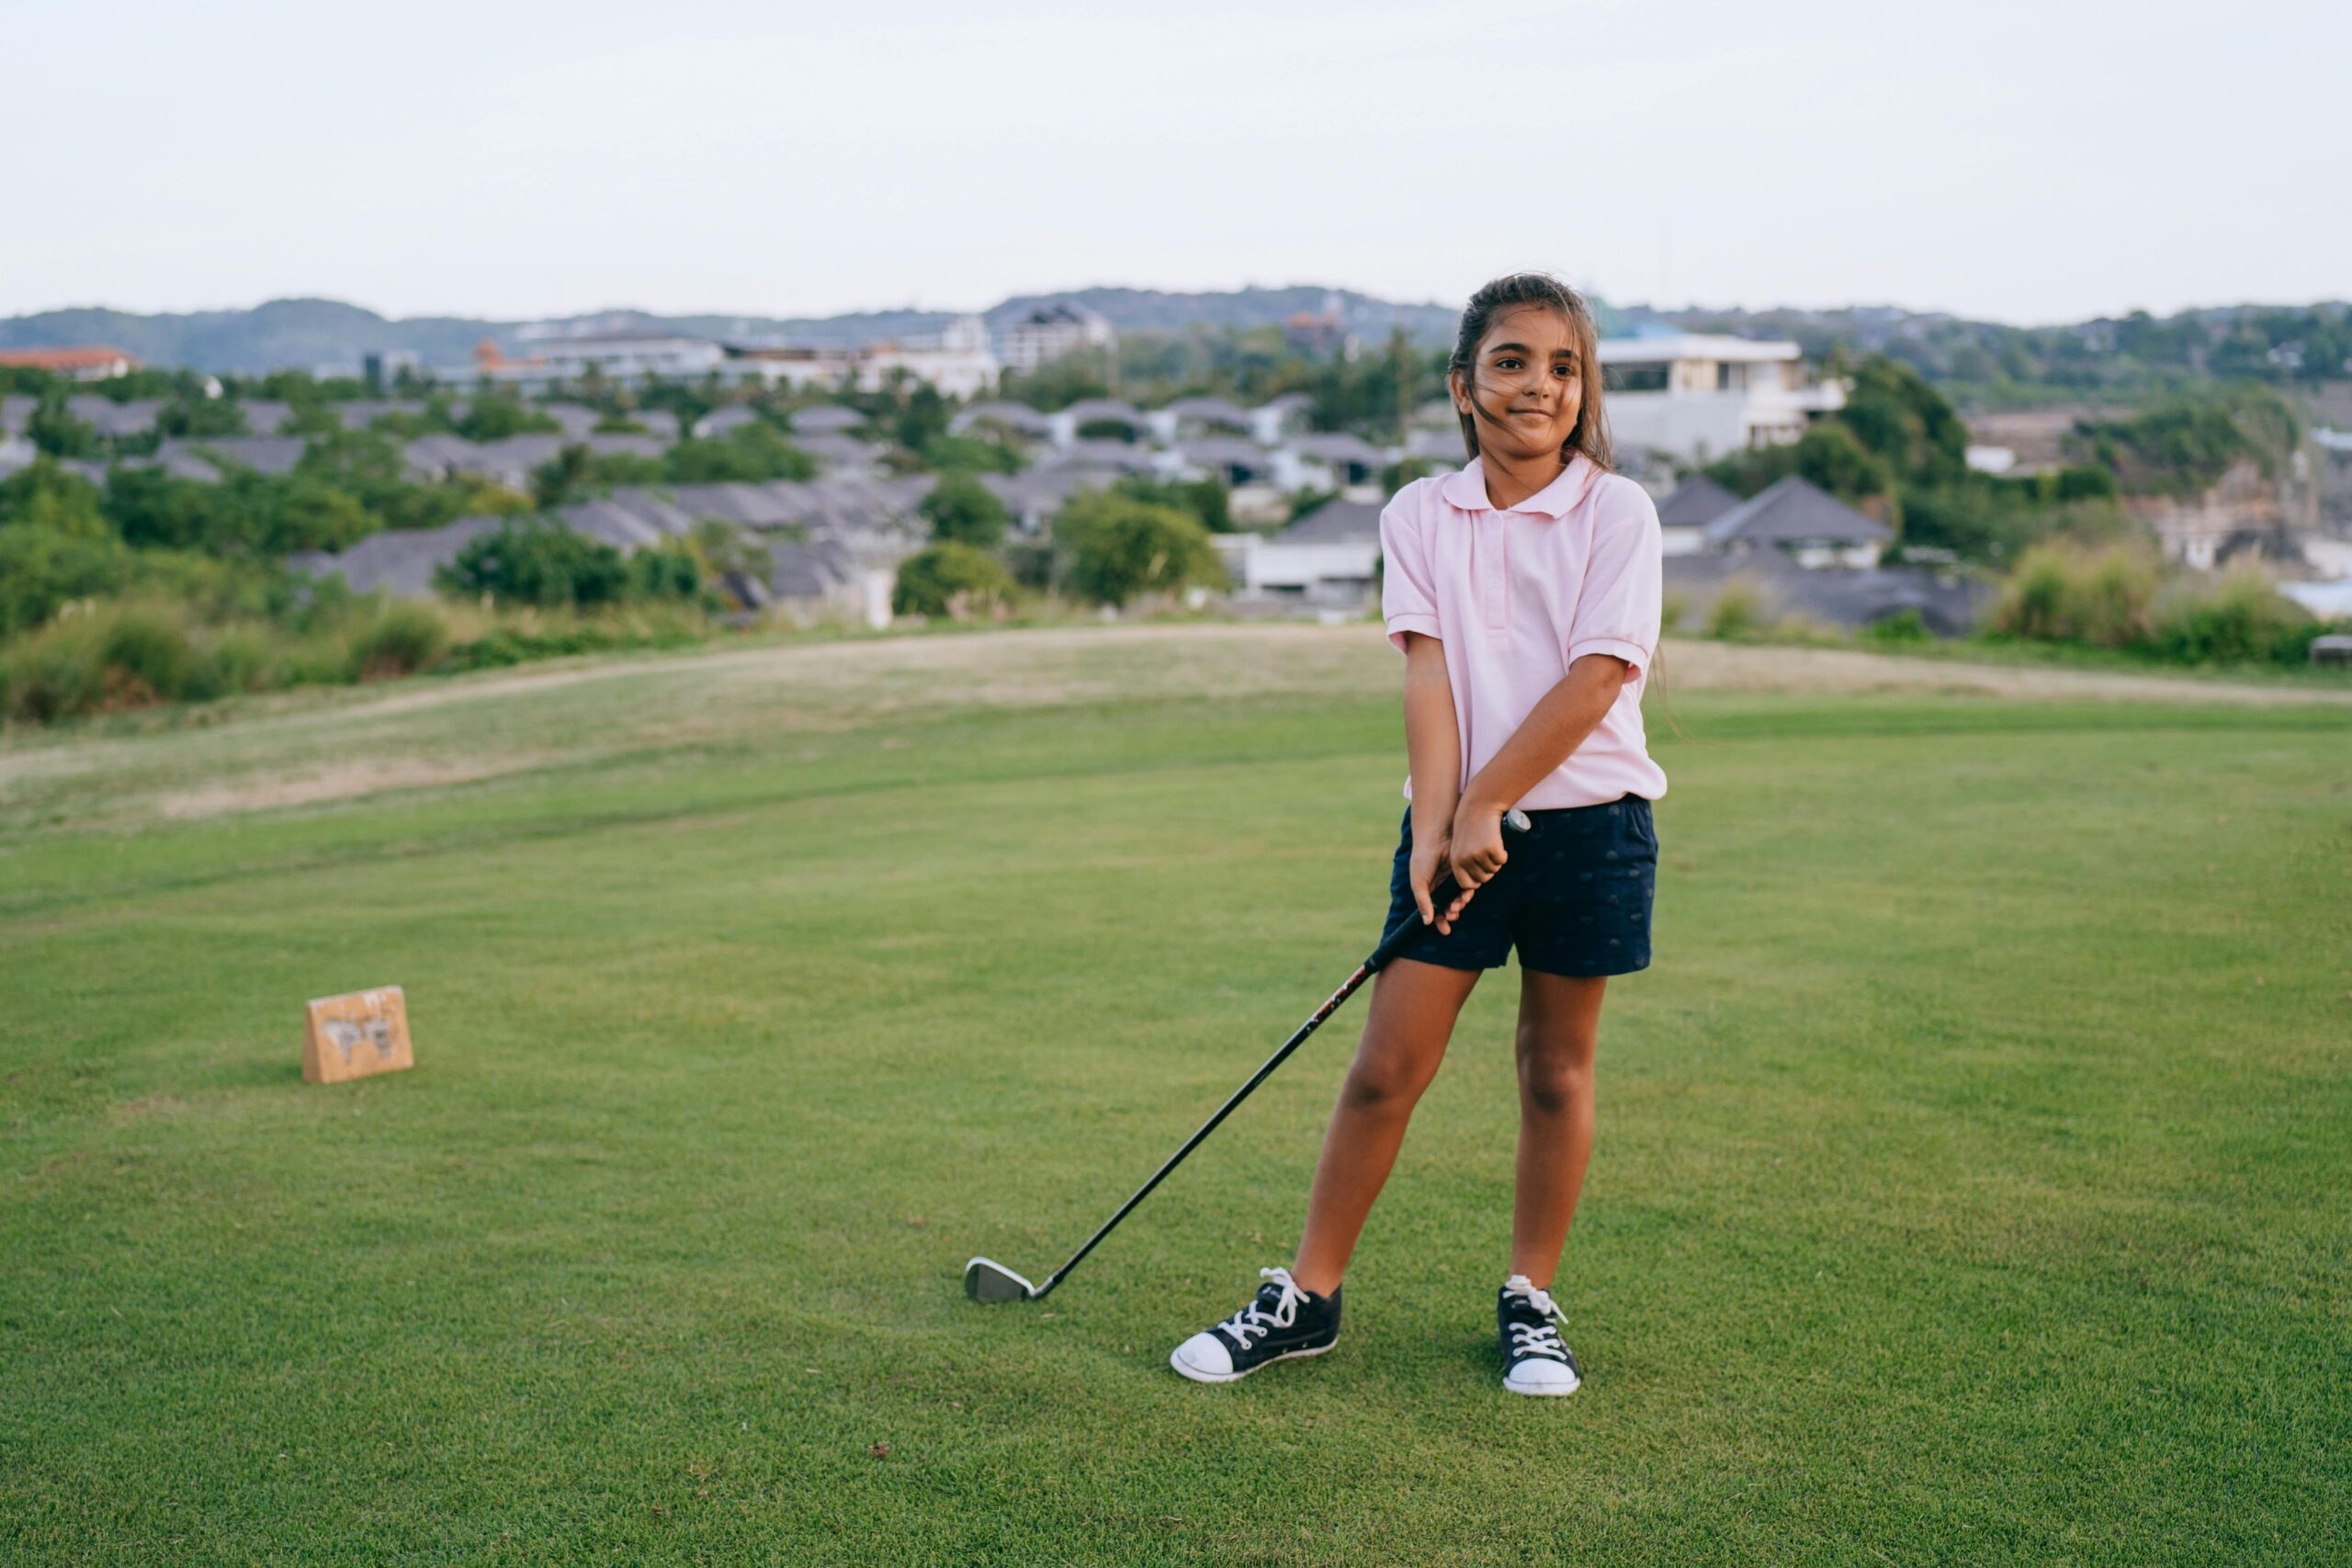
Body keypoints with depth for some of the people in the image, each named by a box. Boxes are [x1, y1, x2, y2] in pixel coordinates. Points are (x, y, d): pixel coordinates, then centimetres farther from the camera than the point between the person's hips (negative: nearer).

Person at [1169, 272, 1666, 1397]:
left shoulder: (1617, 513, -3)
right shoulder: (1420, 516, 4)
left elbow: (1595, 680, -12)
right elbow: (1429, 677, -4)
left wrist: (1486, 806, -15)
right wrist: (1434, 828, -14)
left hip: (1585, 820, -1)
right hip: (1458, 819, 1)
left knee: (1557, 1069, 9)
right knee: (1387, 1065, 0)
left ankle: (1530, 1300, 23)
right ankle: (1307, 1299, 11)